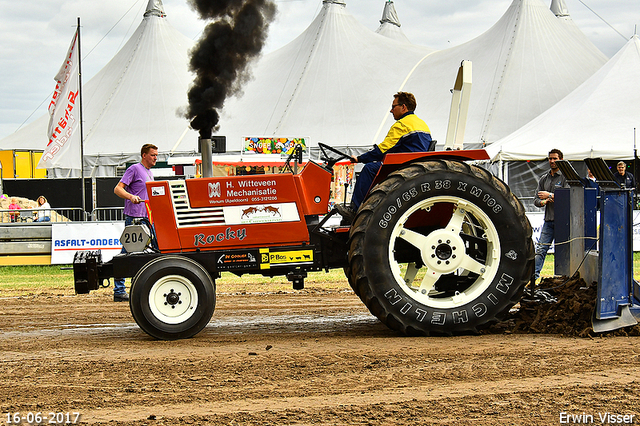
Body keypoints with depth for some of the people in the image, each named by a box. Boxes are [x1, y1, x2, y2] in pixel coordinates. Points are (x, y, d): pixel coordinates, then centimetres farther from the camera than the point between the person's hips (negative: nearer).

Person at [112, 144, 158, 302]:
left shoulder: (149, 173, 21)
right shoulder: (135, 169, -5)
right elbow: (118, 189, -13)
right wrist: (131, 197, -28)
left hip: (147, 218, 9)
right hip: (134, 217, -9)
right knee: (127, 253, -7)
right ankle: (119, 291, -6)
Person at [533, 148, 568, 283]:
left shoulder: (565, 177, -1)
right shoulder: (544, 179, 18)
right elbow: (536, 200, 17)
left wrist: (550, 195, -14)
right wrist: (543, 201, -5)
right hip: (548, 219, 5)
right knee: (540, 248, -4)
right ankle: (534, 274, -9)